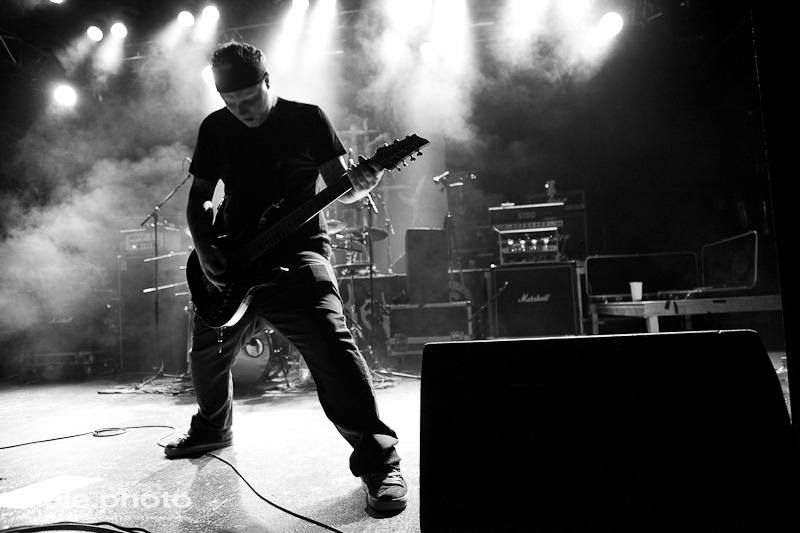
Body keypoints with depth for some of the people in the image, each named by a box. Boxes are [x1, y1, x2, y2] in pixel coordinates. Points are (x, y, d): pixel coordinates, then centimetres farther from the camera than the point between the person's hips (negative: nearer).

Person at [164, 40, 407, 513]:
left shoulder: (306, 119, -2)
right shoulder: (215, 129, 8)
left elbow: (340, 187, -4)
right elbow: (199, 198, 12)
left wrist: (360, 183, -27)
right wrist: (205, 252, -4)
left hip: (296, 253, -5)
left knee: (332, 349, -25)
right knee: (207, 355, 16)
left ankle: (379, 460, -15)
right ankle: (213, 429, 46)